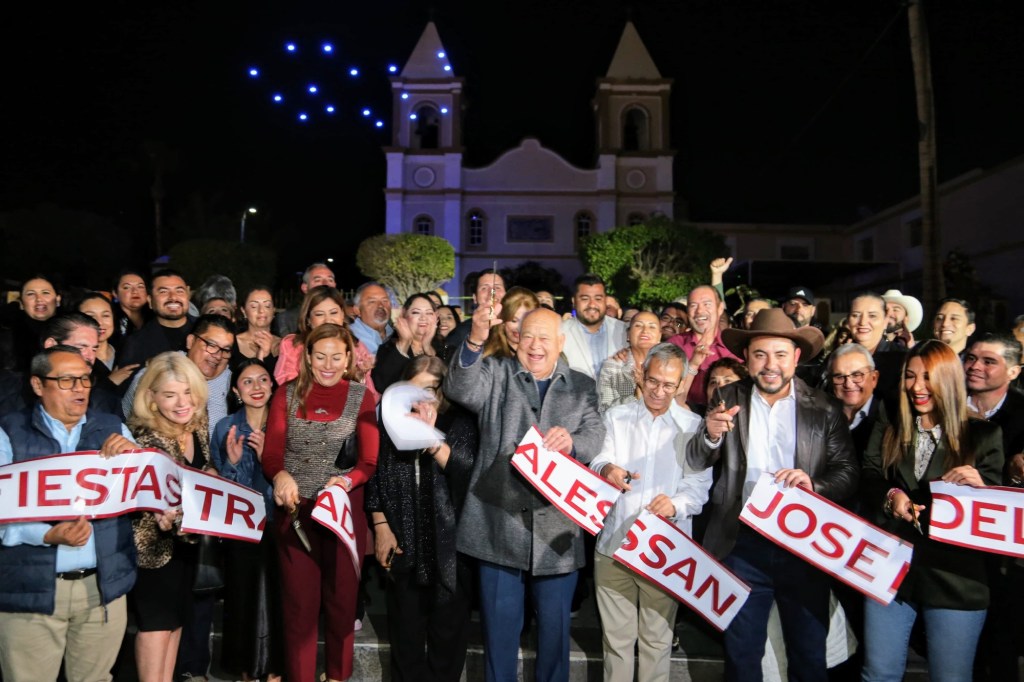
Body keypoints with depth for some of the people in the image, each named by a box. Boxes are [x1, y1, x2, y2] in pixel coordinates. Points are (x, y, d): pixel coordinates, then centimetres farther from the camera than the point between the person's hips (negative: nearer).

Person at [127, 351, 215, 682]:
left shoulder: (199, 425, -5)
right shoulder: (142, 439, -24)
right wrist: (161, 519, -39)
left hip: (188, 537, 6)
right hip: (155, 544, -6)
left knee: (176, 618, 16)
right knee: (157, 624, 1)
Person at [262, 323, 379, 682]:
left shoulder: (361, 396, -1)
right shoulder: (287, 393, 3)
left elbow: (370, 461, -6)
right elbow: (271, 454, -4)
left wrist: (346, 481, -26)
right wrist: (281, 476, -25)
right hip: (294, 509, 1)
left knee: (341, 599, 12)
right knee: (298, 602, 7)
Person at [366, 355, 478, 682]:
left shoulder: (460, 423, -4)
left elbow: (468, 469, -19)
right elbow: (376, 477, 7)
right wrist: (380, 526, 1)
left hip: (449, 542, -2)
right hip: (404, 542, 3)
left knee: (448, 623, 8)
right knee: (405, 623, 12)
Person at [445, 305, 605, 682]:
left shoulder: (582, 387, 9)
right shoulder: (496, 373, 6)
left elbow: (595, 435, -6)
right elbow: (460, 389, -15)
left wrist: (570, 441, -29)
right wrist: (475, 340, -33)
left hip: (556, 526, 1)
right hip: (500, 523, -1)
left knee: (555, 624, 14)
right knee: (499, 623, 12)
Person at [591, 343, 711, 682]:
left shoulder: (693, 426, 5)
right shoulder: (616, 417, 7)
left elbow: (699, 484, -2)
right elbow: (598, 461, -5)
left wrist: (676, 504, -24)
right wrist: (607, 469, -29)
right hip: (614, 542, 1)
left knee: (657, 638, 8)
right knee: (616, 636, 8)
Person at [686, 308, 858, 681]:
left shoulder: (824, 409, -2)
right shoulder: (729, 399, 0)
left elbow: (848, 472, -3)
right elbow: (696, 463, -2)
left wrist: (814, 484, -24)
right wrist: (711, 434, -24)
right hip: (742, 545, 1)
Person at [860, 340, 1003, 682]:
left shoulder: (983, 436, 3)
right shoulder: (886, 433, 11)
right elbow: (866, 482, 3)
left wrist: (979, 485, -22)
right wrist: (890, 496, -19)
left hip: (955, 576, -2)